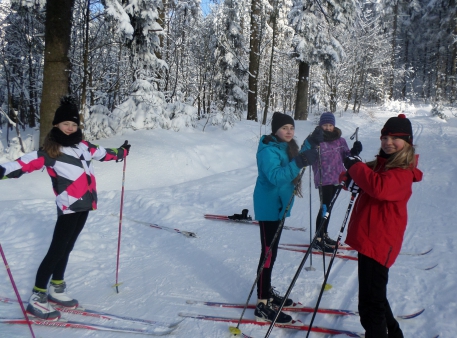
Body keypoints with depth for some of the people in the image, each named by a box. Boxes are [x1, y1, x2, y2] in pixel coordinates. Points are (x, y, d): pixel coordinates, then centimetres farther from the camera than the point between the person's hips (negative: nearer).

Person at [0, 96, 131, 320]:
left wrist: (121, 152, 43)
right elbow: (26, 162, -24)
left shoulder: (82, 146, 10)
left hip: (84, 205, 7)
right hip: (69, 208, -7)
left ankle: (56, 290, 30)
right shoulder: (50, 151, -11)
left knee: (66, 248, 17)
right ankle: (37, 298, 7)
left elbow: (101, 153, 27)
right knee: (56, 251, -4)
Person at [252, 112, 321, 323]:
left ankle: (267, 292, 33)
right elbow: (275, 176, -34)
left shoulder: (286, 147, 8)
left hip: (280, 205, 10)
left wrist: (311, 143, 13)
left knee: (272, 251, 18)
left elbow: (290, 170, 22)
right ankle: (262, 306, 0)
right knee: (268, 253, -7)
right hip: (269, 207, -10)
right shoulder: (268, 149, -20)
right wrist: (299, 162, -45)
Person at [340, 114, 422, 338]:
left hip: (379, 241, -10)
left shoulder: (403, 172, -17)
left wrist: (355, 165, -24)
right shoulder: (382, 162, 11)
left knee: (370, 303, -4)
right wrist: (352, 177, -7)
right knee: (375, 296, 26)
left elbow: (379, 187, -37)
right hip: (368, 237, 10)